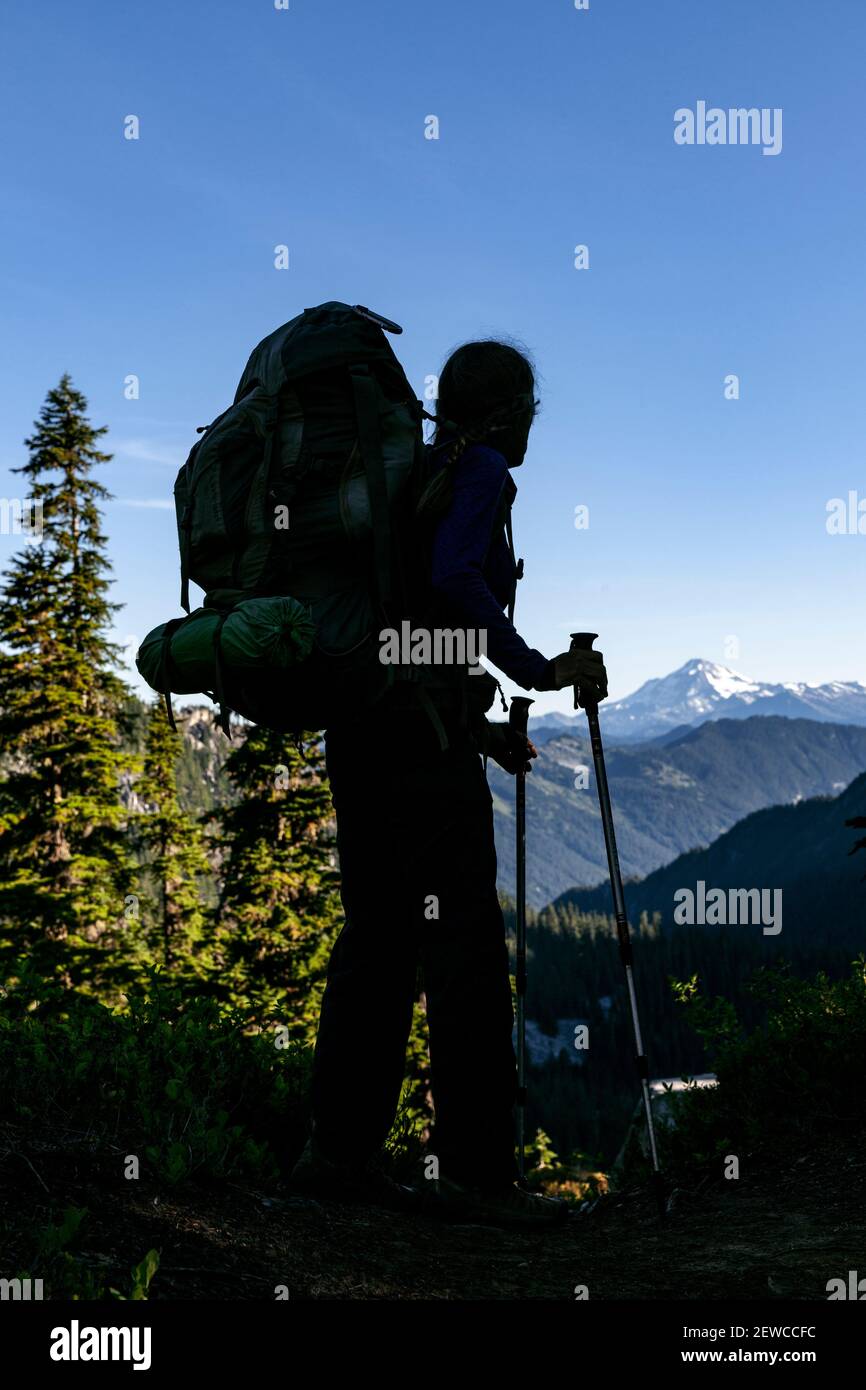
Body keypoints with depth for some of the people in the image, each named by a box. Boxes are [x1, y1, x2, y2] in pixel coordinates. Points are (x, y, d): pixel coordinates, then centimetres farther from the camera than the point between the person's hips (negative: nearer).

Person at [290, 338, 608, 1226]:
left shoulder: (411, 472, 23)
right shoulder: (484, 471, -2)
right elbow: (455, 579, -21)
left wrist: (478, 727, 23)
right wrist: (538, 671, -14)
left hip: (357, 727, 9)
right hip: (422, 733, -9)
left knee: (378, 938, 11)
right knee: (464, 945, -4)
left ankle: (339, 1150, 16)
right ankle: (472, 1169, 0)